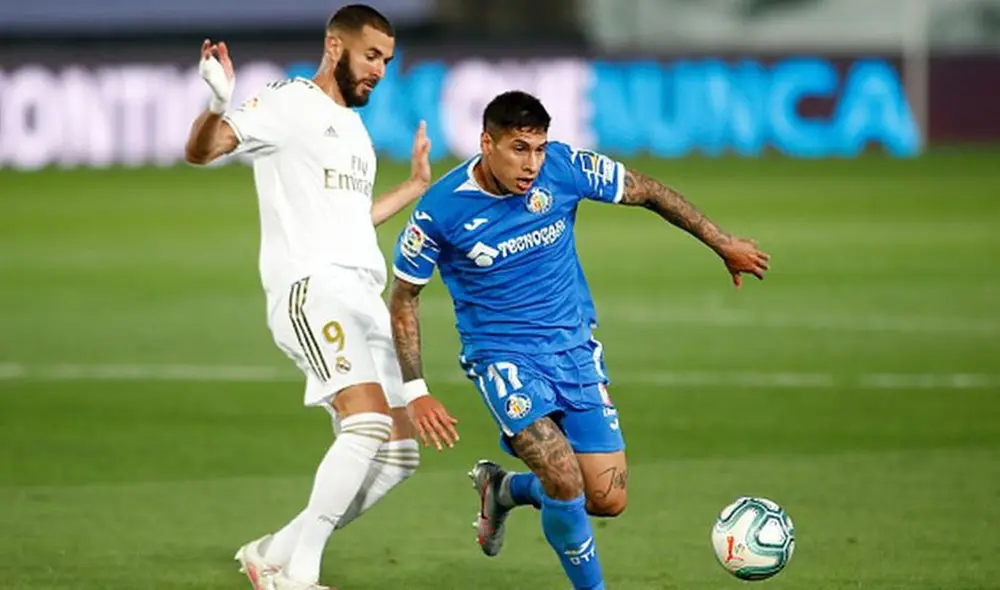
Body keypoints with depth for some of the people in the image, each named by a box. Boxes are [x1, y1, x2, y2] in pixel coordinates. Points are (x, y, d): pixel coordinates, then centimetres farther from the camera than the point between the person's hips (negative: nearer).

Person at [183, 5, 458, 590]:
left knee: (399, 454, 5)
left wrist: (415, 186, 37)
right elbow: (201, 151, -14)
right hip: (311, 289, -9)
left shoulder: (356, 129, 24)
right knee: (369, 422, -26)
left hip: (364, 298, 9)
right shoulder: (288, 104, -2)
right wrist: (220, 103, -33)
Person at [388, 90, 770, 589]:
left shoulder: (563, 168, -12)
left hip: (575, 348, 4)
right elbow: (404, 297, -2)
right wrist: (414, 389, -8)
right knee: (563, 476, -25)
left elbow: (647, 191, 3)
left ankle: (503, 490, 29)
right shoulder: (440, 210, -16)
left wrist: (724, 244, 7)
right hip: (502, 355, -4)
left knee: (607, 500, 0)